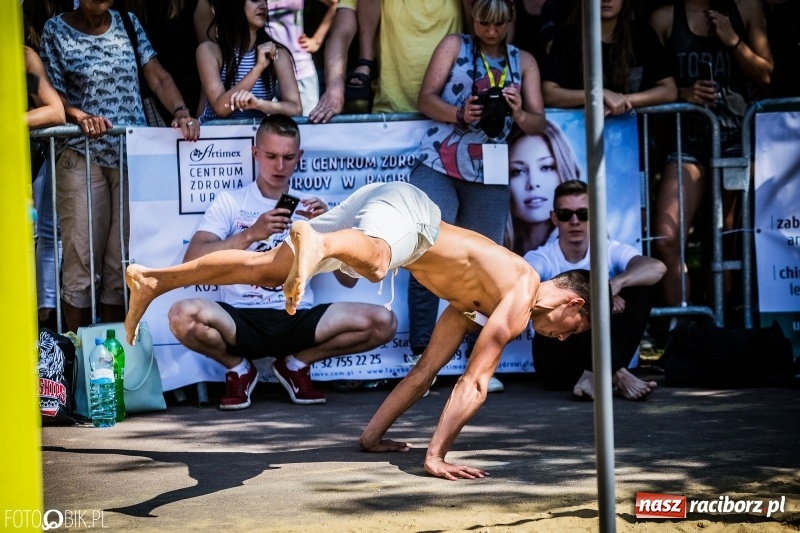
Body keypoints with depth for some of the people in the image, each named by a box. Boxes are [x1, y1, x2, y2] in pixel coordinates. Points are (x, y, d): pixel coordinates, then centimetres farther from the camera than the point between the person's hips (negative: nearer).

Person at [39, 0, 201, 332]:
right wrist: (81, 117, -22)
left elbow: (157, 76, 5)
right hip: (81, 156, -3)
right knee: (81, 258, -4)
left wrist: (180, 112, -13)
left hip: (133, 154, 3)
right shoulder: (56, 30, 2)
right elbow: (53, 94, -3)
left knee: (123, 258, 3)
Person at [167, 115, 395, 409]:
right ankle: (238, 368, 0)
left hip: (298, 320, 2)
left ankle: (296, 363, 5)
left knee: (383, 322, -22)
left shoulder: (310, 207, 14)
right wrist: (252, 234, -22)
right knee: (183, 315, -35)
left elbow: (349, 279, 6)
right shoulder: (230, 202, 7)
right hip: (241, 320, -2)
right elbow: (192, 261, -10)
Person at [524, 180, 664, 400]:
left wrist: (617, 282, -38)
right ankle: (619, 376, -41)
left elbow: (657, 267, -18)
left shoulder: (610, 251, 0)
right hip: (556, 360, -3)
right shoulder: (541, 259, -5)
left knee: (639, 287, -16)